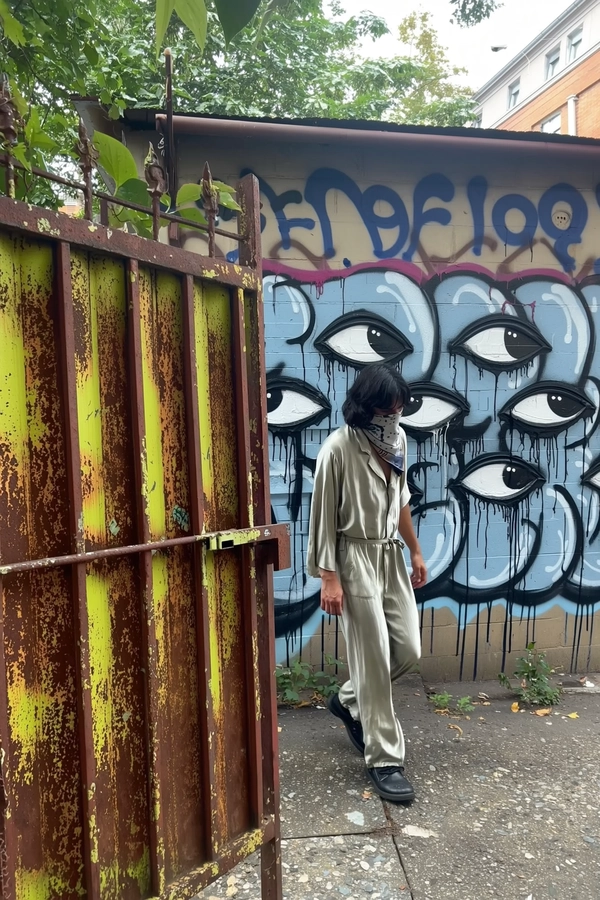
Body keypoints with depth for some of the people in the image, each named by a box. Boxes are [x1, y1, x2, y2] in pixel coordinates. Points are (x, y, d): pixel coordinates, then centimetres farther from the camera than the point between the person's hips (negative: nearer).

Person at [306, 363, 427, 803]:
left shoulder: (399, 439, 4)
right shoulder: (339, 448, -17)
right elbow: (324, 516, -14)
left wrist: (415, 551, 17)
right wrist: (328, 577, -16)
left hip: (391, 556, 7)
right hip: (356, 560, -7)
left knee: (408, 650, 10)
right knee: (374, 661, -1)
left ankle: (350, 702, 36)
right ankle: (384, 760, 15)